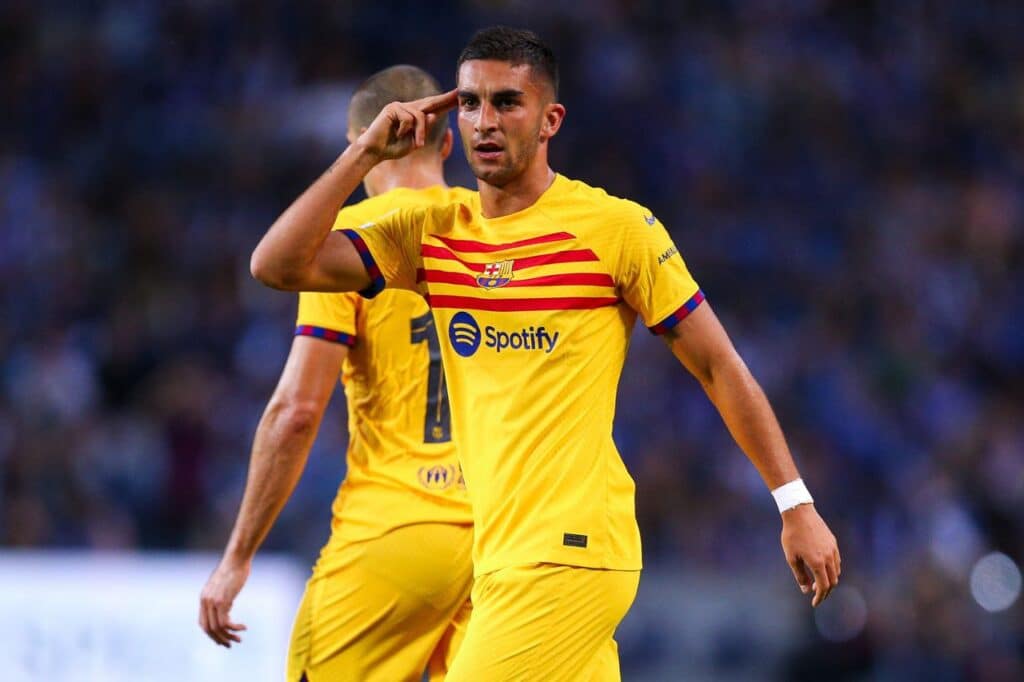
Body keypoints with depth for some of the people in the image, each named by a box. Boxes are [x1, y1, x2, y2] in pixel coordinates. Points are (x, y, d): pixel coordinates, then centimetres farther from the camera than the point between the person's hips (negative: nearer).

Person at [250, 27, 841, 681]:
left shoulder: (616, 227, -4)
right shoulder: (433, 233, 10)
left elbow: (720, 367, 0)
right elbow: (277, 265, 4)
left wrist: (796, 505, -2)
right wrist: (364, 154, -2)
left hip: (567, 553, -6)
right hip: (500, 556, 6)